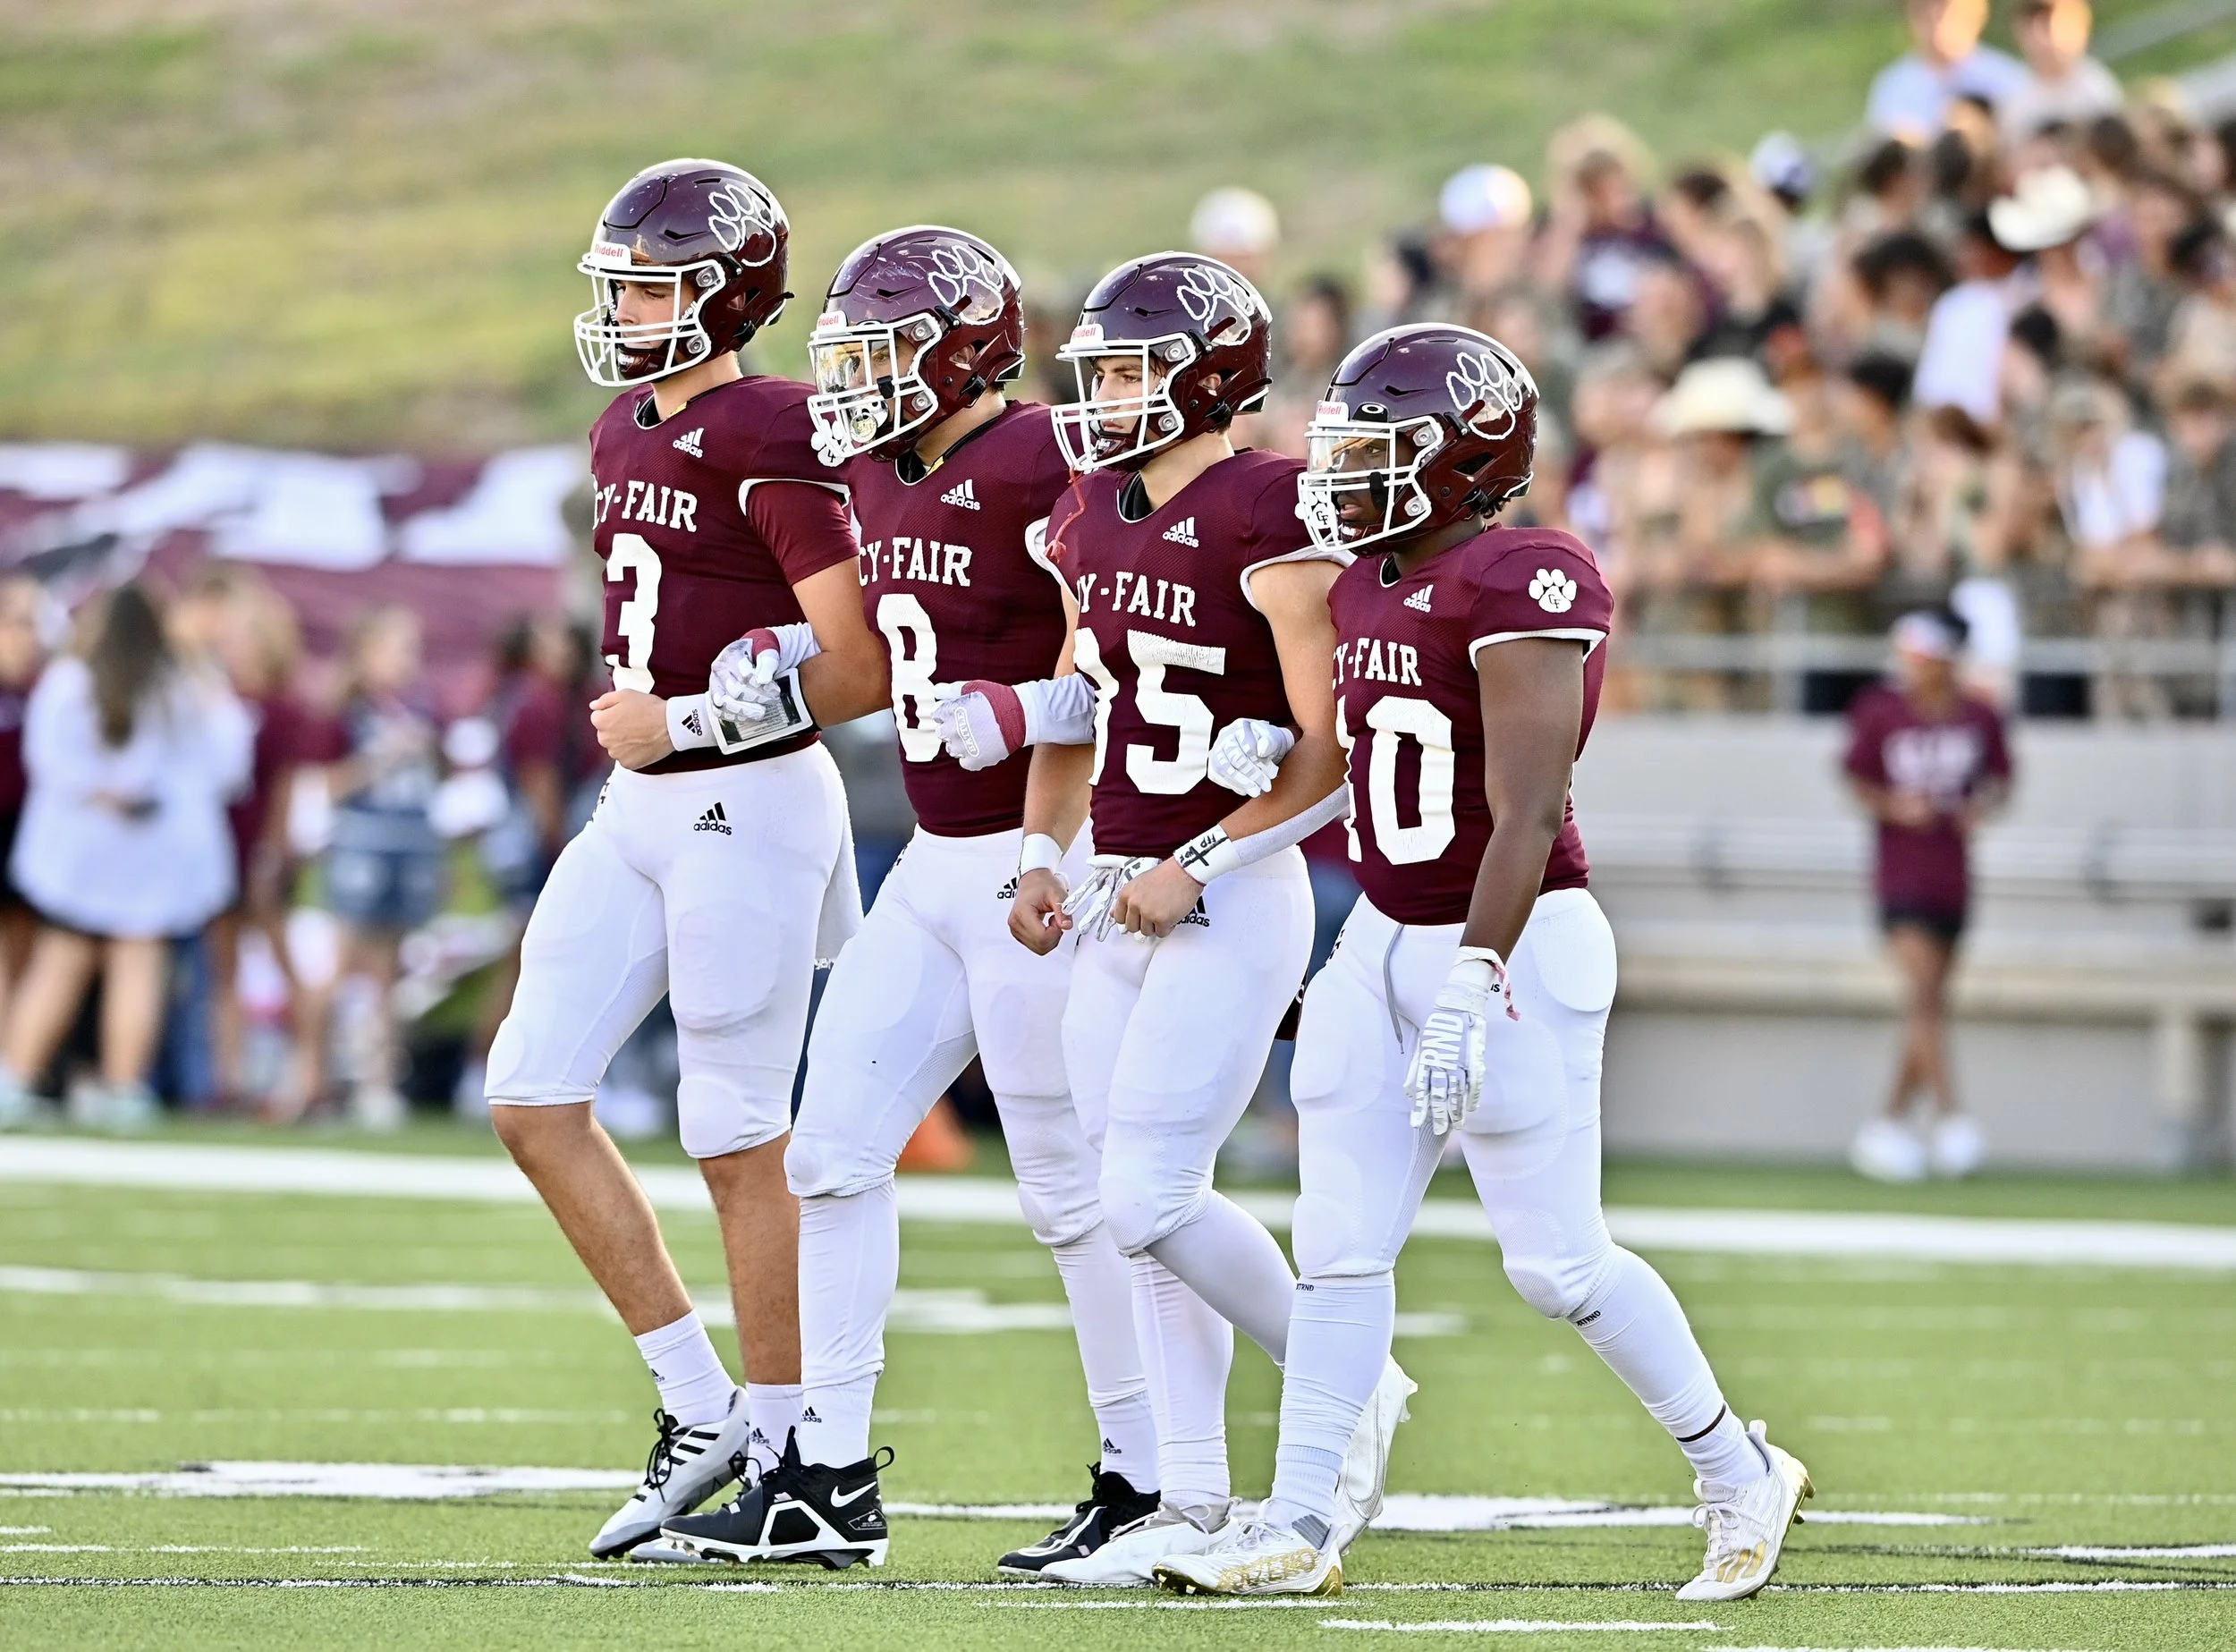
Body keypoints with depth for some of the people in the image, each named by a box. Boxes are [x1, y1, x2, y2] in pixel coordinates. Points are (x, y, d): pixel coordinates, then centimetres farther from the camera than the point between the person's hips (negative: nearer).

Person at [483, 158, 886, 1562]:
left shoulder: (771, 440, -16)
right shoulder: (629, 435, 11)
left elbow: (862, 670, -17)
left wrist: (683, 722, -17)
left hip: (748, 806, -9)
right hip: (642, 809, 9)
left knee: (741, 1140, -2)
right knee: (533, 1096, 5)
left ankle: (780, 1454, 10)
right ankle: (701, 1410, 12)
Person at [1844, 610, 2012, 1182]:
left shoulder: (1981, 719, 0)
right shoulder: (1881, 715, -6)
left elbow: (2001, 777, 12)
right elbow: (1856, 781, 2)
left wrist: (1983, 806, -9)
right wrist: (1894, 807, -16)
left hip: (1953, 874, 4)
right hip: (1900, 873, -3)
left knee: (1930, 1003, 10)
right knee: (1923, 990, -17)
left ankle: (1893, 1119, 21)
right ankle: (1948, 1115, -19)